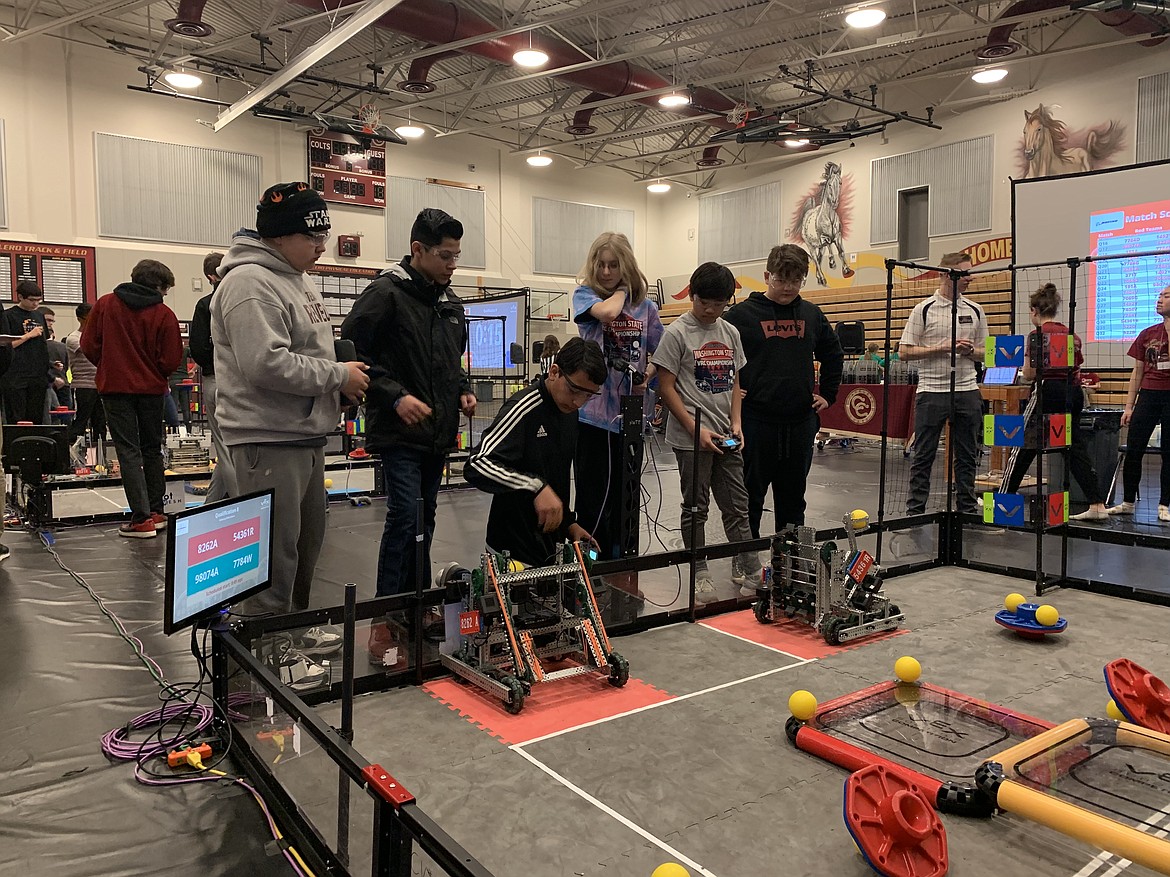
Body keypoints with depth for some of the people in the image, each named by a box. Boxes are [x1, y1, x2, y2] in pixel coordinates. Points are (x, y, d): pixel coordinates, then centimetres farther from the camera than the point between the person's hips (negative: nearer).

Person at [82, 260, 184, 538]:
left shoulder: (105, 304, -1)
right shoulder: (164, 314, -6)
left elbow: (89, 346, -1)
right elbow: (171, 360, -8)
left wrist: (110, 367, 16)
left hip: (115, 387, 0)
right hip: (151, 389, 0)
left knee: (128, 450, -1)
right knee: (152, 449, 14)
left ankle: (142, 518, -7)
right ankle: (156, 513, 18)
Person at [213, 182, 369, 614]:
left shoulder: (296, 281, 16)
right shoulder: (250, 284, -16)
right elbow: (267, 363, -26)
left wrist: (344, 380, 5)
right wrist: (338, 376, -16)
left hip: (307, 436, 11)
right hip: (269, 441, -11)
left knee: (307, 544, 19)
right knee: (276, 557, -5)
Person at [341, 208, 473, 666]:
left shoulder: (450, 302, 14)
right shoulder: (386, 293, -10)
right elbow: (350, 351, -14)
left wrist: (464, 389, 7)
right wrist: (395, 396, -20)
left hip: (439, 433, 8)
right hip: (400, 433, -8)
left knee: (424, 519, 14)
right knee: (405, 517, -13)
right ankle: (386, 620, -4)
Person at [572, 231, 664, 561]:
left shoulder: (645, 306, 8)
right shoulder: (585, 294, 0)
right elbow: (607, 312, -22)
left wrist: (646, 376, -7)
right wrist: (621, 291, -3)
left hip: (630, 415, 3)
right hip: (592, 413, -3)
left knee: (624, 499, 13)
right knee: (593, 500, 2)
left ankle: (619, 562, 27)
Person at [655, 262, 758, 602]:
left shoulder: (731, 333, 10)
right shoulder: (677, 333, -7)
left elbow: (734, 383, 15)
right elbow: (666, 387, -9)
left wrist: (736, 424, 1)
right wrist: (696, 429, -14)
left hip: (726, 437, 5)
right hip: (691, 437, -5)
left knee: (737, 504, 9)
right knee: (695, 507, 5)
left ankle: (747, 568, 21)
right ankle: (699, 574, 17)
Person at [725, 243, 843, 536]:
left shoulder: (812, 314, 10)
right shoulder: (742, 314, -4)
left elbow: (833, 355, 23)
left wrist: (828, 395, 16)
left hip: (801, 423, 4)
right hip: (755, 422, -4)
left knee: (793, 500, 13)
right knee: (750, 498, 5)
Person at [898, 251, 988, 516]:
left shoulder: (975, 311, 11)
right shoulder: (923, 309, -1)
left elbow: (985, 354, 14)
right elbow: (905, 352, -5)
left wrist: (968, 350, -7)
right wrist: (942, 348, -14)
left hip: (967, 391, 4)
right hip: (931, 392, -4)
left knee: (967, 456, 8)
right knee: (923, 456, 1)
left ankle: (967, 509, 19)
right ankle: (915, 511, 8)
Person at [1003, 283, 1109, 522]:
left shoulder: (1038, 334, -9)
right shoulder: (1071, 334, 11)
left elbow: (1030, 374, -11)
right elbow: (1077, 372, 14)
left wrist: (1023, 362, 9)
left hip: (1049, 394, -6)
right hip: (1073, 395, 6)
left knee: (1026, 447, 4)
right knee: (1075, 448, 8)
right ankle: (1097, 505, 4)